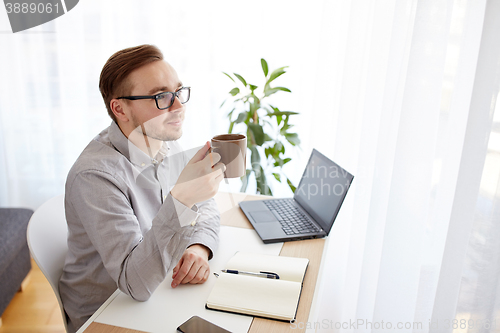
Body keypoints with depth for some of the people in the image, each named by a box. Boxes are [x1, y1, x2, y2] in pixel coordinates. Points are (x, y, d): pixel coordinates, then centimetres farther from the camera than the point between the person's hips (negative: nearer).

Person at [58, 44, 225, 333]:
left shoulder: (167, 145, -3)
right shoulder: (95, 175, -27)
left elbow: (206, 210, 6)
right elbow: (137, 284, -31)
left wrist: (199, 247, -15)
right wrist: (180, 200, -44)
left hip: (157, 297, 6)